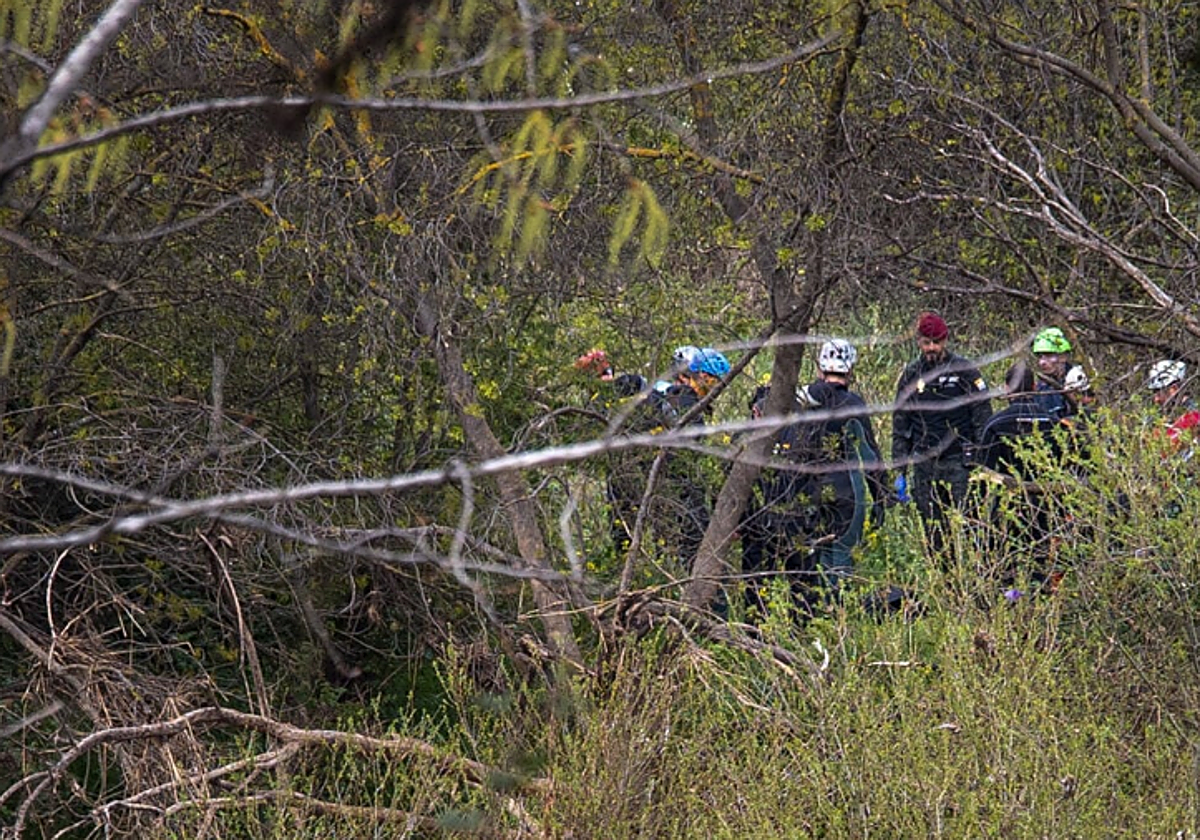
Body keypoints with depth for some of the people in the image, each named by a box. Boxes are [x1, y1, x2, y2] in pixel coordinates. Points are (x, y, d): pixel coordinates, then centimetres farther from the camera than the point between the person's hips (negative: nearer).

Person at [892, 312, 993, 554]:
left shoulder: (965, 371, 0)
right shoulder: (910, 375, 10)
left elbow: (983, 419, 1)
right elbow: (900, 427, 14)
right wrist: (900, 471, 10)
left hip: (959, 462, -3)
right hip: (924, 465, 3)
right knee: (933, 535, 5)